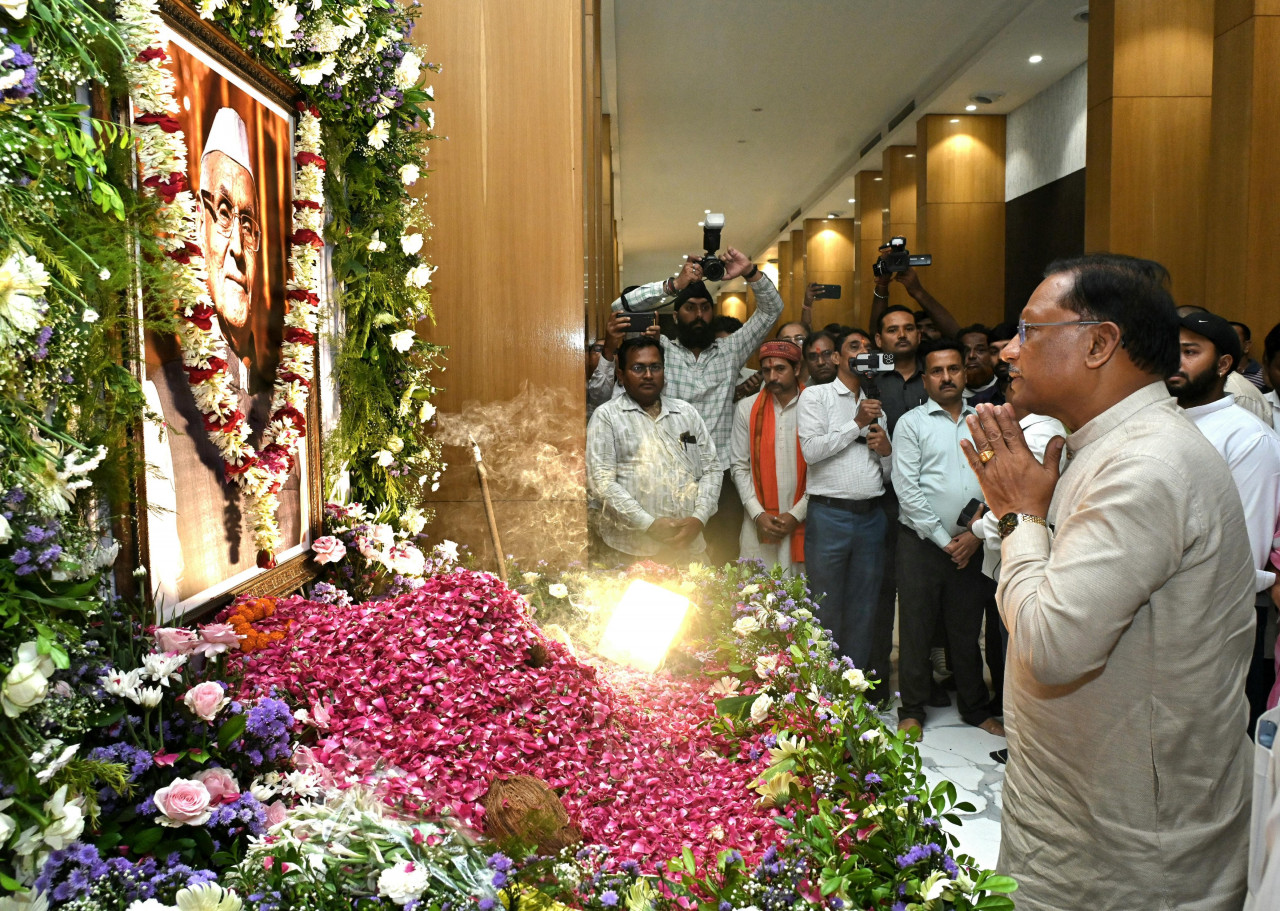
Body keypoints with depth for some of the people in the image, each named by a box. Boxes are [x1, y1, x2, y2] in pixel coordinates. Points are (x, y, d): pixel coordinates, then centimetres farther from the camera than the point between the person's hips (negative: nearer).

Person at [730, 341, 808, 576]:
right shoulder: (747, 409, 7)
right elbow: (740, 466, 5)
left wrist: (797, 514, -6)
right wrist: (758, 514, -4)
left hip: (802, 521, -1)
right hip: (759, 522, 1)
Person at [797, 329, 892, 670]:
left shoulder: (877, 404, 18)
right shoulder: (816, 395, 4)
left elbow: (889, 475, 19)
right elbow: (811, 450, -12)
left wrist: (887, 449, -2)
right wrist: (857, 424, -9)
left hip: (872, 516, 5)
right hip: (830, 515, -5)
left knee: (864, 612, 10)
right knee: (826, 610, 3)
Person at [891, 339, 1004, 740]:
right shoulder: (912, 423, 1)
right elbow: (907, 489, -6)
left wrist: (977, 533, -5)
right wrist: (944, 539, -8)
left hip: (972, 544, 3)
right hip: (922, 542, -3)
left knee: (967, 629, 12)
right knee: (917, 628, 4)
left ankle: (976, 709, 26)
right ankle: (912, 711, 16)